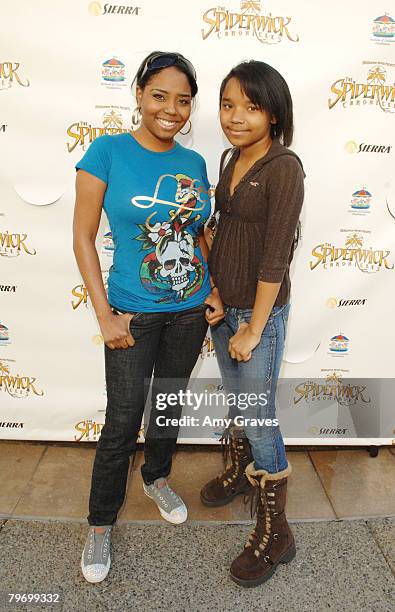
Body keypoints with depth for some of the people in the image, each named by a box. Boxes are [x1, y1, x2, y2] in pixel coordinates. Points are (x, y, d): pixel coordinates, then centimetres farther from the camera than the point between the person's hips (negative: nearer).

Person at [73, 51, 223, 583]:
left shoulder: (194, 163, 3)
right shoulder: (107, 151, -10)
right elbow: (83, 237, -10)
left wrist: (214, 289, 1)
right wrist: (105, 316, -13)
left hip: (190, 311, 4)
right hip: (134, 314, -4)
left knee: (170, 402, 20)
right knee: (123, 421, 4)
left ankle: (156, 478, 47)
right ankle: (100, 525, 28)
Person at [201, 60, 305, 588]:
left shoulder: (284, 168, -17)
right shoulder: (231, 158, 7)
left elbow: (275, 256, -19)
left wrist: (253, 328, -17)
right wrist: (212, 292, 7)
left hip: (260, 310, -7)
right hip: (221, 303, 7)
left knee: (259, 417, 1)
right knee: (236, 399, 23)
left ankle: (274, 532, 21)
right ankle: (240, 471, 48)